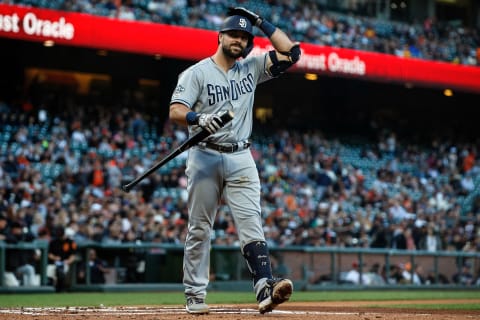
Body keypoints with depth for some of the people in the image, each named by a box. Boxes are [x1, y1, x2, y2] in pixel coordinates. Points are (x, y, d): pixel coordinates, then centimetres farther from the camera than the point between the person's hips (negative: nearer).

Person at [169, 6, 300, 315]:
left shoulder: (251, 68, 12)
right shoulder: (197, 72, 0)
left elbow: (291, 52, 6)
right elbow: (176, 111, -11)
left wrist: (261, 22, 3)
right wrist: (199, 118, -32)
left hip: (241, 159, 3)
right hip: (205, 157, -3)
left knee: (252, 224, -11)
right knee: (199, 229, 2)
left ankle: (265, 288, -24)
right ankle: (195, 296, 9)